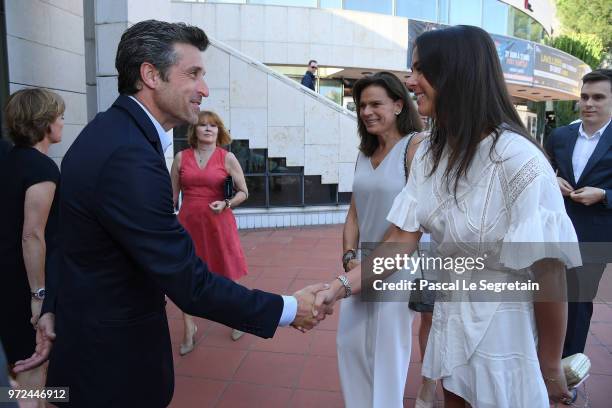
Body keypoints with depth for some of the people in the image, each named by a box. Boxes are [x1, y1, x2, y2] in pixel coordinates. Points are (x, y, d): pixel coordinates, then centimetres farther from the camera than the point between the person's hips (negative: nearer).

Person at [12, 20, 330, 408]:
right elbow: (190, 284, -29)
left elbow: (69, 238, 9)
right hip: (114, 359, -9)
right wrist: (288, 309, -19)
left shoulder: (110, 131, 2)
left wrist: (56, 313, 18)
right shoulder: (130, 156, -30)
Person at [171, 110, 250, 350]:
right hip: (187, 223, 2)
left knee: (227, 276, 9)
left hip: (218, 223, -2)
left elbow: (244, 192, 4)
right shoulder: (181, 157, 5)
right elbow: (173, 194, 9)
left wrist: (226, 204, -14)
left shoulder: (227, 158, 0)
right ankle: (189, 330, 21)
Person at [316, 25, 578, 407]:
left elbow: (549, 272, -20)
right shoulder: (429, 154, -3)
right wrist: (340, 286, -18)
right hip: (450, 317, 6)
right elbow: (401, 241, -7)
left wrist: (551, 367, -9)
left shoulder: (518, 160, -26)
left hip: (505, 327, -6)